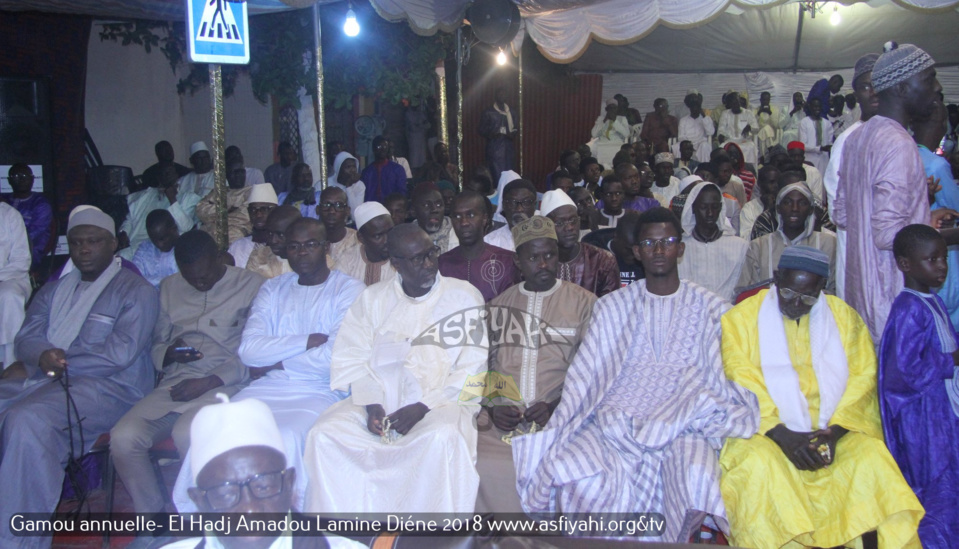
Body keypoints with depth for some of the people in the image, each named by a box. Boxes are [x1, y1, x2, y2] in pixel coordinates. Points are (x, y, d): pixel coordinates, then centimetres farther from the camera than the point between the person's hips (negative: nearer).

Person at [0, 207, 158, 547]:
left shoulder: (135, 290, 3)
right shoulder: (54, 289, 25)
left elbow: (120, 353, -9)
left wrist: (46, 366, -9)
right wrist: (42, 356, -13)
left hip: (109, 387, -6)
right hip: (43, 379, 6)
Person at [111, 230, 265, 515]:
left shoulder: (251, 285, 2)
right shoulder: (169, 287, 20)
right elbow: (156, 343, 23)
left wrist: (210, 382, -14)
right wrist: (167, 353, -2)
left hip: (224, 384, -5)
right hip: (174, 385, 5)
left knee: (187, 433, -35)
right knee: (123, 437, -22)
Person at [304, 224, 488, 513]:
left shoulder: (464, 296, 7)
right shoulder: (373, 298, 15)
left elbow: (471, 366, 0)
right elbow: (351, 361, 8)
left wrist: (424, 407, -12)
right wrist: (371, 405, -12)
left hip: (440, 400, -2)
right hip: (379, 399, 3)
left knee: (442, 437, -36)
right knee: (325, 433, -23)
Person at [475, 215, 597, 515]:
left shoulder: (584, 303, 10)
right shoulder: (499, 306, 19)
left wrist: (555, 407, -11)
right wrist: (492, 407, -3)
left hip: (559, 416, -2)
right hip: (502, 419, 2)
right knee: (478, 465, -24)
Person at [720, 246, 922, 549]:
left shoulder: (844, 316, 11)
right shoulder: (743, 317, 2)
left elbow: (862, 378, 3)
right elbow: (742, 385, -7)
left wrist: (834, 431, -13)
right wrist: (783, 436, -18)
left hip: (836, 427, 2)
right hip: (766, 430, -2)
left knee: (872, 458, -26)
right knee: (759, 464, -32)